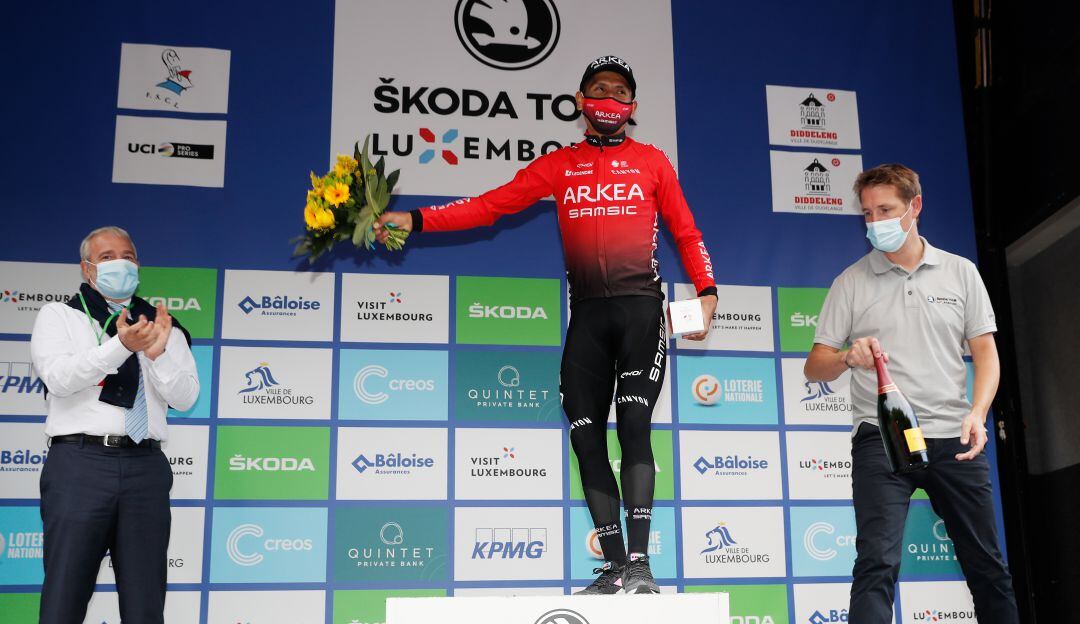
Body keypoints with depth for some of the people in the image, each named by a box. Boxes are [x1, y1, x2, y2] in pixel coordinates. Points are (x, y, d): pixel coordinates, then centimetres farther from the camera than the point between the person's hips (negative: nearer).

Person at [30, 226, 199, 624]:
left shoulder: (162, 326, 17)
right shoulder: (58, 315, 11)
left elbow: (185, 397, 7)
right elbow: (58, 378, -7)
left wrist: (158, 353, -11)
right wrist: (120, 346, -19)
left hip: (145, 466, 3)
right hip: (80, 461, -2)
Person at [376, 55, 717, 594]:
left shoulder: (651, 161, 12)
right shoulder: (559, 165, 15)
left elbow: (685, 231, 14)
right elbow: (492, 204, 7)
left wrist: (706, 291, 0)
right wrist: (416, 219, -2)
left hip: (640, 308, -2)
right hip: (587, 313, 3)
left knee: (633, 426, -14)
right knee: (587, 437, -1)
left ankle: (639, 563, -13)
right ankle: (615, 567, 4)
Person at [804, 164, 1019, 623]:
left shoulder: (961, 272, 11)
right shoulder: (851, 283, 7)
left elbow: (985, 351, 9)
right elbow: (814, 367, 5)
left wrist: (977, 412, -9)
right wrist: (849, 357, -17)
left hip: (953, 439, 2)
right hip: (882, 438, -2)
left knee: (987, 567, 8)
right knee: (877, 563, -13)